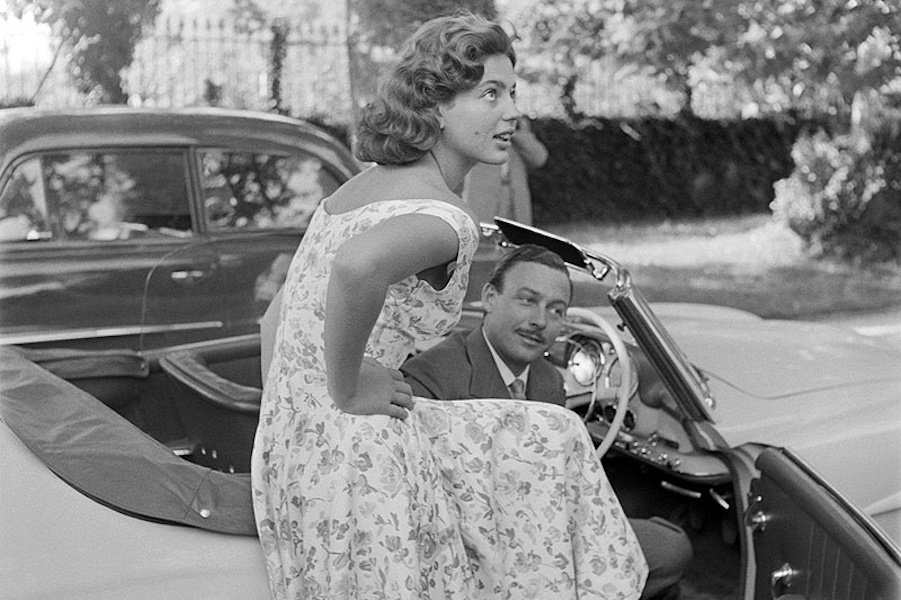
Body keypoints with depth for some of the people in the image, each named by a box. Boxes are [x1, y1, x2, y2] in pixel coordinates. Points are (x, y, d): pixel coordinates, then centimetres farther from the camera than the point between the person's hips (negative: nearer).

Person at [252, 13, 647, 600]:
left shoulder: (362, 185, 12)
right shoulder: (446, 217, -18)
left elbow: (277, 321, 19)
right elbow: (358, 266, -41)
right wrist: (347, 391, -25)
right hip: (353, 463, -9)